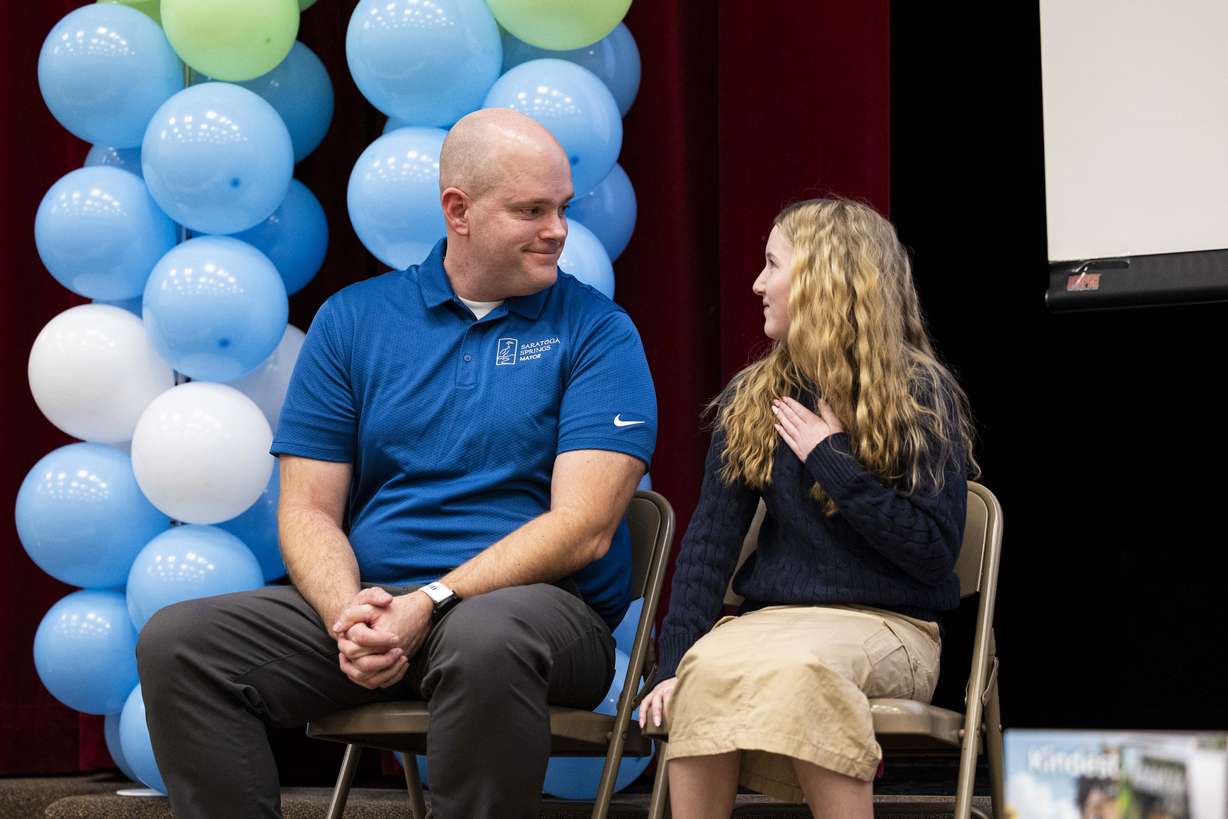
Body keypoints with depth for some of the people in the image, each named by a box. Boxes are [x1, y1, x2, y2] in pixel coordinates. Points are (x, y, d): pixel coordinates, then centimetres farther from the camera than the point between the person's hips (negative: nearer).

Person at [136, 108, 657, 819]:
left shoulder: (598, 331, 2)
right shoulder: (353, 320, 11)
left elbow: (584, 528, -9)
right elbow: (308, 511, 6)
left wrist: (428, 605, -19)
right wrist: (347, 615, -16)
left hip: (543, 606, -3)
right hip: (368, 601, 3)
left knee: (484, 640, -40)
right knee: (177, 641, -18)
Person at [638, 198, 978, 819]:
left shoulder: (921, 394, 0)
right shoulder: (750, 400, 13)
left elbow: (935, 551, -7)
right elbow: (710, 540, 5)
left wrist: (832, 459, -11)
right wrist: (673, 664, -7)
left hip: (886, 627, -3)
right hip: (770, 619, 3)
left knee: (799, 666, -38)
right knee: (706, 670, -33)